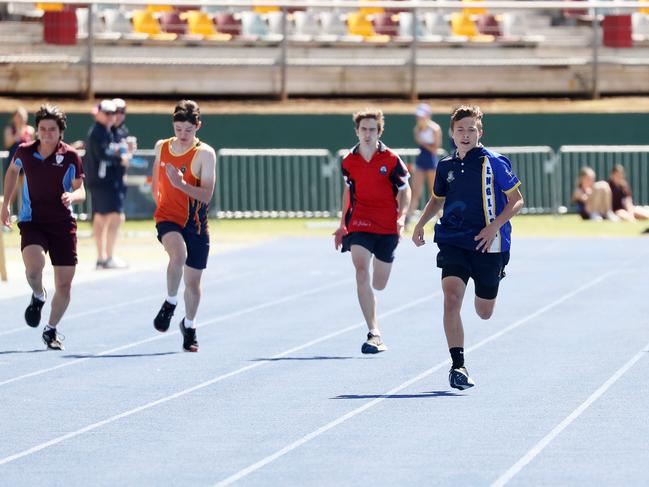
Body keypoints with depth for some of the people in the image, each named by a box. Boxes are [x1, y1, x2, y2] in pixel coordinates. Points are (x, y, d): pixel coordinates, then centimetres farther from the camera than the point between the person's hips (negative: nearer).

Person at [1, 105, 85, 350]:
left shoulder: (70, 157, -6)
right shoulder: (25, 152, -3)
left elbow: (81, 191, -2)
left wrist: (72, 196, -26)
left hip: (63, 224, 1)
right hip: (32, 222, -1)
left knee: (64, 283, 1)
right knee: (34, 266, -29)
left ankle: (51, 330, 24)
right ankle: (38, 296, 6)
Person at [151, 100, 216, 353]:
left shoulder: (205, 154, -10)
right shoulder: (162, 147, 2)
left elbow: (206, 195, -19)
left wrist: (182, 184, -32)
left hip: (195, 224, -1)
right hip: (168, 218, 1)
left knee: (193, 280, 8)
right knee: (178, 254, -33)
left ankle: (189, 325, 33)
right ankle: (170, 303, -11)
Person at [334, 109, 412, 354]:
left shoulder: (391, 160, -4)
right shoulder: (349, 161, 3)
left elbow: (404, 190, 3)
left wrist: (402, 216, -13)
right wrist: (343, 224, 20)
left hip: (387, 227, 0)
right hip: (359, 224, 0)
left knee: (378, 284, 7)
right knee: (362, 272, -21)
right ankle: (374, 334, -22)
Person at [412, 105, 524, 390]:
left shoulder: (493, 163, -6)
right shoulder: (446, 166, 7)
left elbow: (517, 200, -4)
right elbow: (437, 198, 25)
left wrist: (494, 227, -18)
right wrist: (420, 224, 9)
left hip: (487, 245, -2)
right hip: (452, 243, 2)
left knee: (484, 313, 12)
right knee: (451, 299, -22)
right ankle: (458, 366, -21)